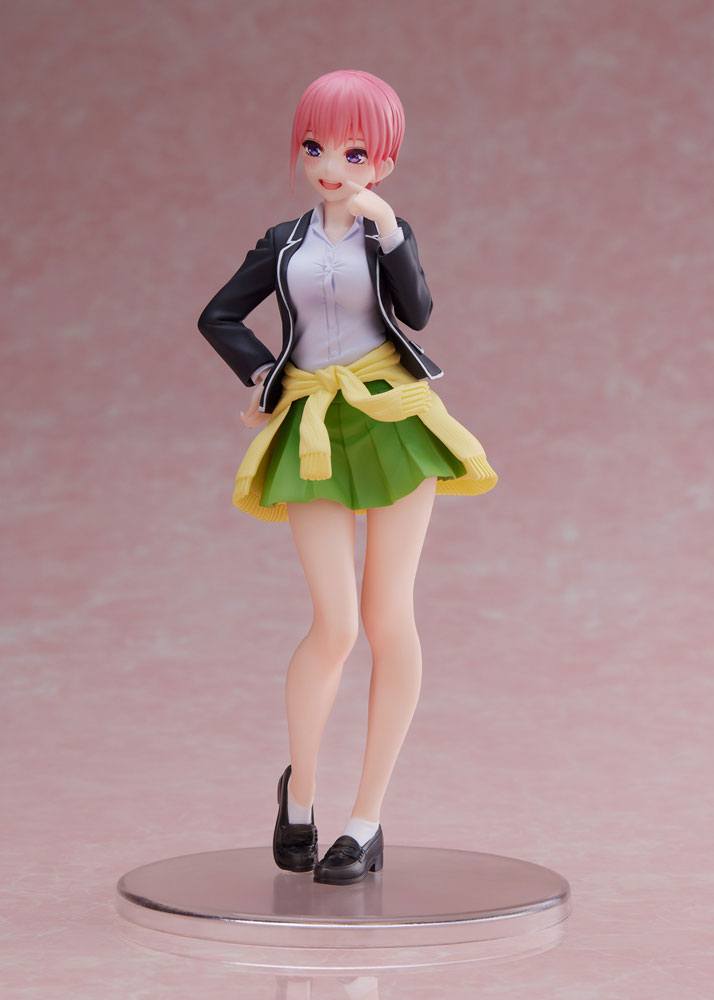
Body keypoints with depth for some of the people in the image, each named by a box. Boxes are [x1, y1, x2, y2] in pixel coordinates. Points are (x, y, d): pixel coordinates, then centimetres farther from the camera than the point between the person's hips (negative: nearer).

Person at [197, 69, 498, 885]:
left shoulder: (390, 233, 6)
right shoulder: (284, 242, 11)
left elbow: (417, 311, -12)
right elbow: (218, 315, 17)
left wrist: (389, 235, -24)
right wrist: (260, 374, 3)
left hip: (393, 421, 0)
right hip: (315, 430, 0)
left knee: (388, 620, -1)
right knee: (335, 625, -10)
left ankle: (367, 821, 8)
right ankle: (299, 786, 16)